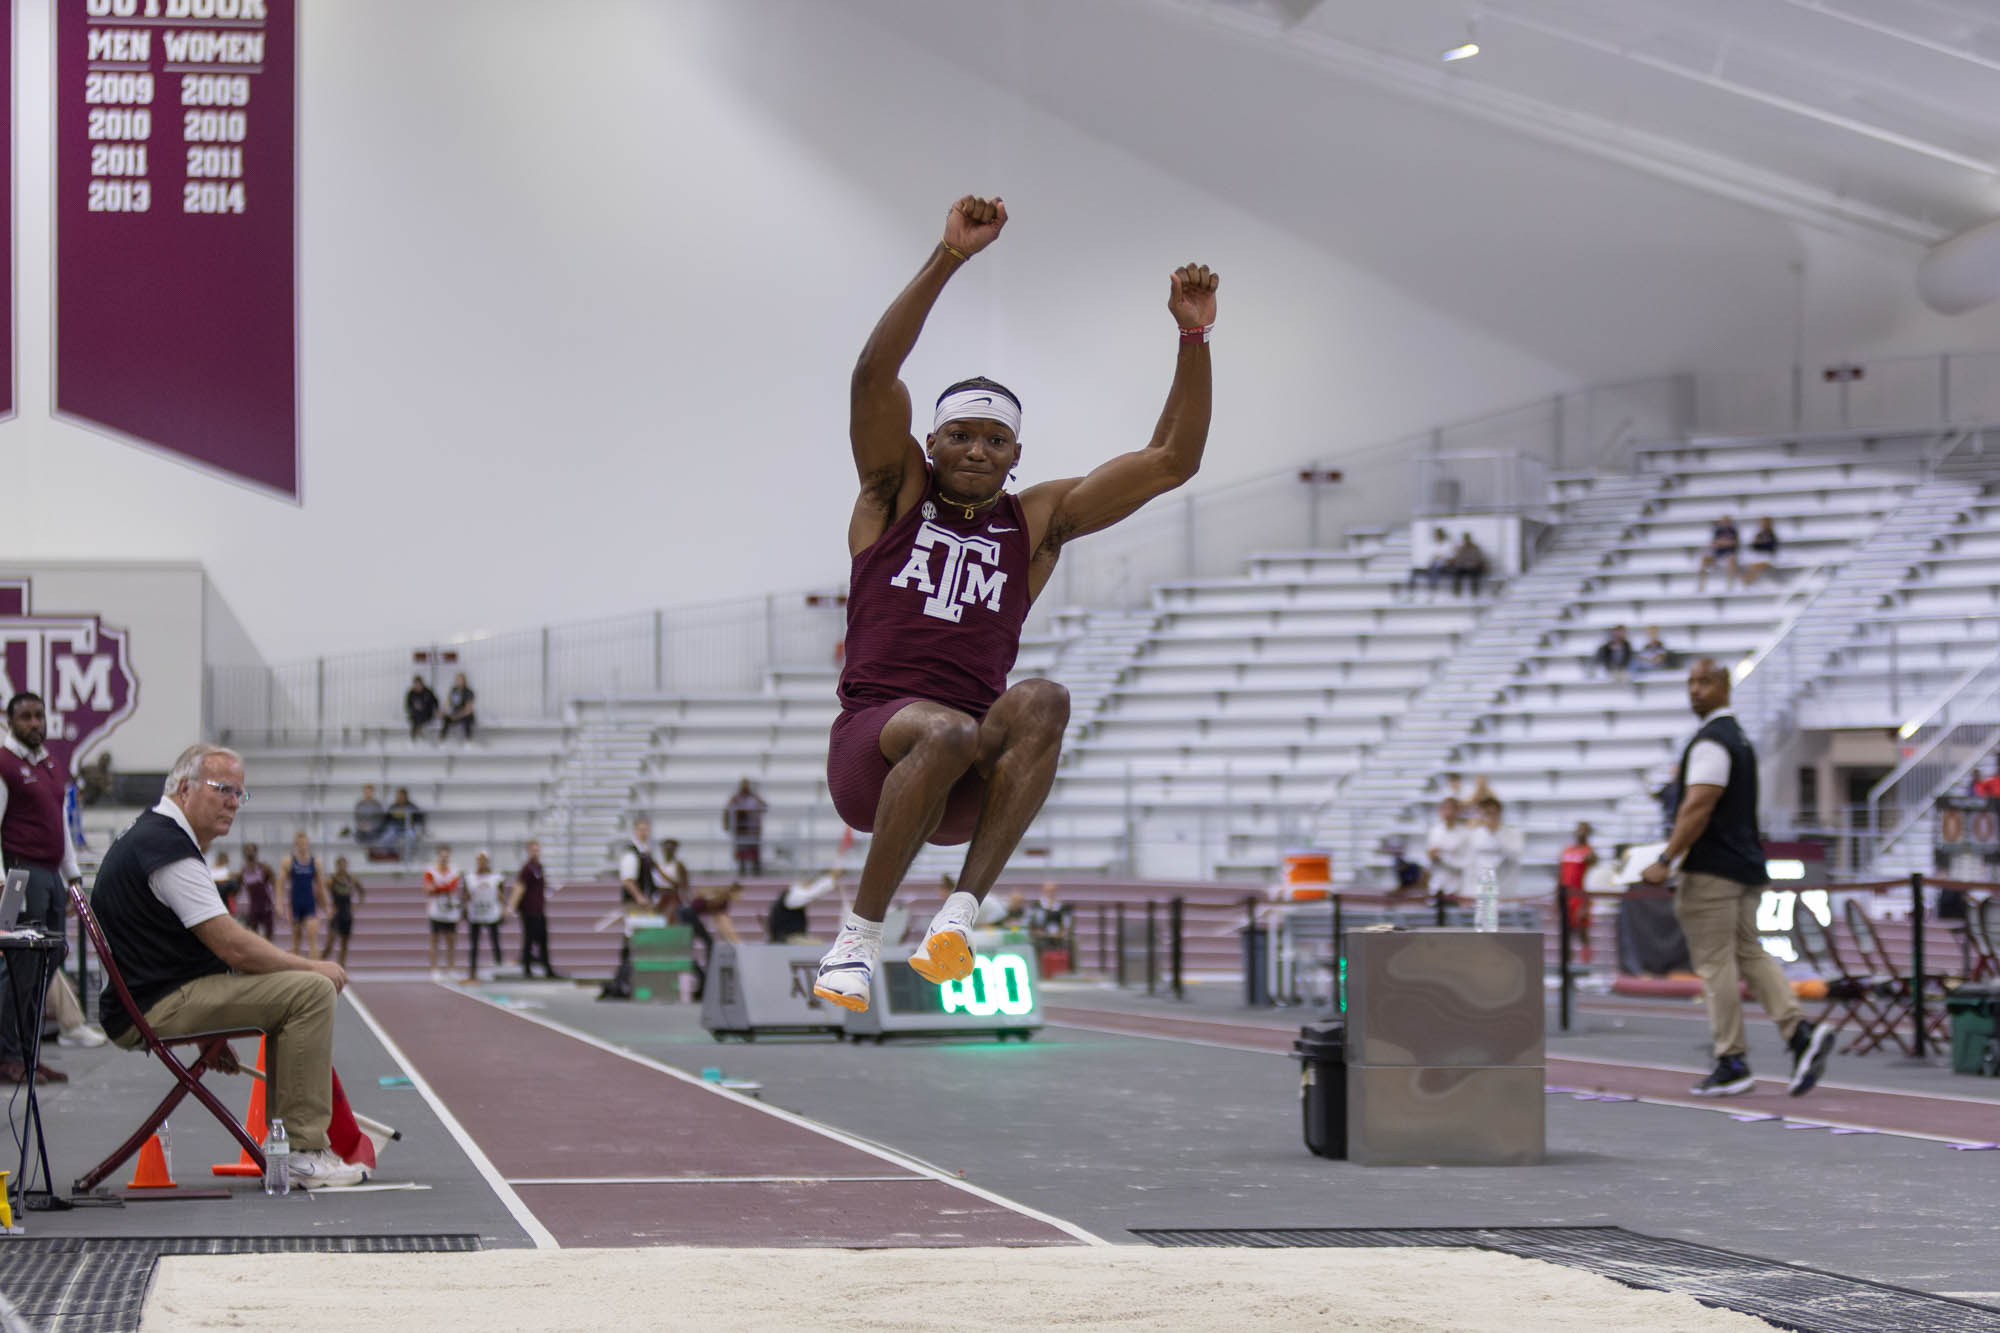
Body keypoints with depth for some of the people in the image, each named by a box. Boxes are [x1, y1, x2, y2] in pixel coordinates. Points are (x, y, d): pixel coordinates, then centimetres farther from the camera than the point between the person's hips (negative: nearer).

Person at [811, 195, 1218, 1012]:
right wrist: (949, 259, -13)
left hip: (972, 785, 2)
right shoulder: (896, 494, 13)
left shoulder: (1038, 521, 18)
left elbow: (1171, 462, 13)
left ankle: (963, 910, -34)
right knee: (947, 732, -36)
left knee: (1042, 701, -29)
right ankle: (858, 938, -24)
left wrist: (1192, 340, 1)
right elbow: (874, 374, -4)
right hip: (870, 750, -2)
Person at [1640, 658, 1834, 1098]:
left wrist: (1666, 861, -19)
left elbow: (1698, 808, -21)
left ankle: (1732, 1063, -4)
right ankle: (1800, 1030, -6)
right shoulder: (1739, 737, 19)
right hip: (1745, 865, 10)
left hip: (1712, 871, -10)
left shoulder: (1710, 743, -13)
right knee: (1750, 954, 10)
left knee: (1715, 964, -5)